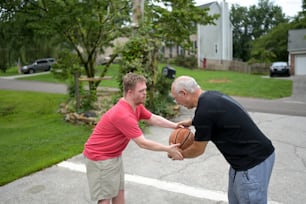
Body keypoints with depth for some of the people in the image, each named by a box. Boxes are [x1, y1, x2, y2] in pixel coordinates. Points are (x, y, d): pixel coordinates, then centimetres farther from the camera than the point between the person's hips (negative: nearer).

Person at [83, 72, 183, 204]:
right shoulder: (123, 115, -32)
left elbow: (154, 118, 6)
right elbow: (142, 143, -29)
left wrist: (175, 126, -8)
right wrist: (168, 149, -21)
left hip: (114, 155, 9)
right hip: (100, 157, -9)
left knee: (119, 191, 15)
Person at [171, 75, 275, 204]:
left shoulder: (204, 110, -24)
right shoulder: (211, 96, 3)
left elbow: (198, 150, -9)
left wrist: (179, 154, 9)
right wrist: (191, 122, 32)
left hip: (253, 161, -9)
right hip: (252, 155, 9)